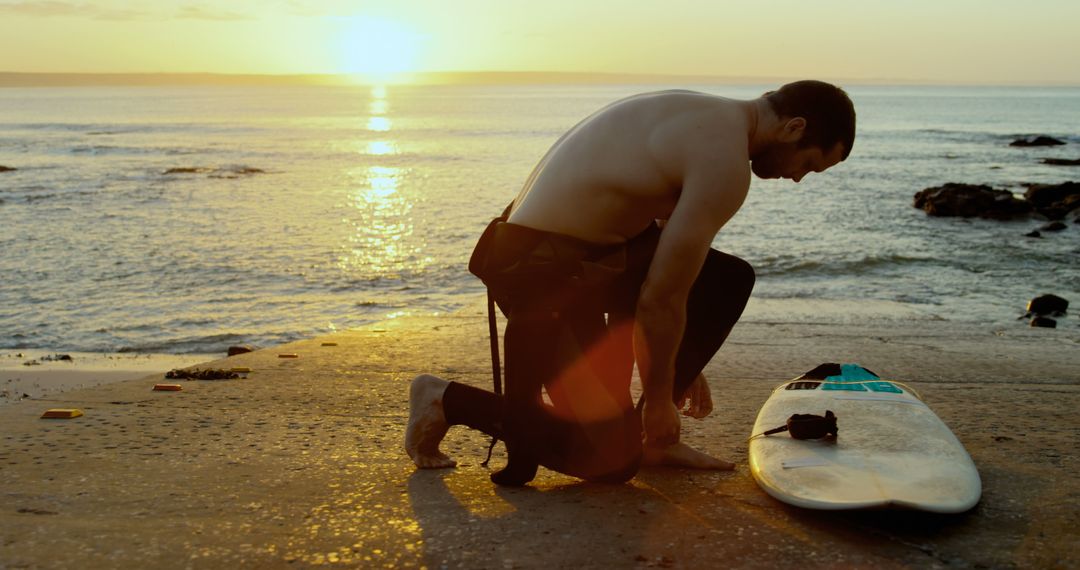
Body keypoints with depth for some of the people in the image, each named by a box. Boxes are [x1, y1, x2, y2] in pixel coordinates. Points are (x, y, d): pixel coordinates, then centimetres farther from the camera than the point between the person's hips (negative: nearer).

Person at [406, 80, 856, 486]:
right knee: (613, 459, 0)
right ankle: (447, 400, 7)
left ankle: (654, 436, 18)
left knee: (731, 280, 15)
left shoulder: (706, 117, 14)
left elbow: (670, 259, 22)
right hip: (544, 274, -10)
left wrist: (685, 366, 27)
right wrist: (659, 398, -2)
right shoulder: (725, 161, -19)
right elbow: (659, 299, -19)